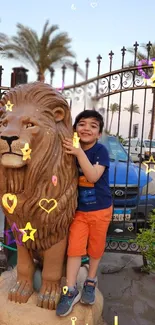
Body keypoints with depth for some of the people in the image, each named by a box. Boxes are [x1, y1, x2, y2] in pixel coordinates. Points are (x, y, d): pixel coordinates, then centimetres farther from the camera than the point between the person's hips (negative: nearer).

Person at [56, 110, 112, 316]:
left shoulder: (100, 151, -16)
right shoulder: (71, 150, -5)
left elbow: (93, 177, -29)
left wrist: (79, 153, -34)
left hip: (100, 209, -2)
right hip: (79, 209, 2)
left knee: (95, 247, 14)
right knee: (74, 248, 1)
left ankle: (91, 282, 37)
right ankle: (71, 291, 15)